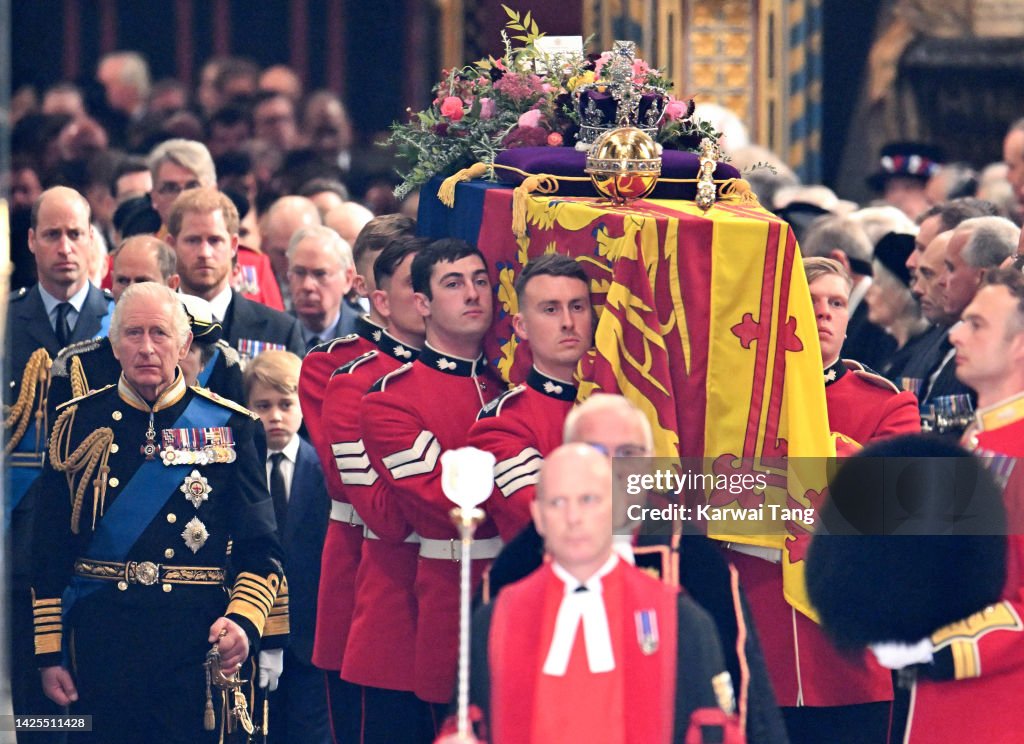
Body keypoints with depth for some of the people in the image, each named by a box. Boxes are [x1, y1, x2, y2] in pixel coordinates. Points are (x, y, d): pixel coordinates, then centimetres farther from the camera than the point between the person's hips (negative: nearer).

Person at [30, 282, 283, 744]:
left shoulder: (227, 427, 4)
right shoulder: (78, 424, 5)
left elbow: (260, 547, 3)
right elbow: (49, 553, 6)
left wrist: (244, 620, -15)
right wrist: (49, 654, 1)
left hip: (195, 643, -1)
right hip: (100, 641, 1)